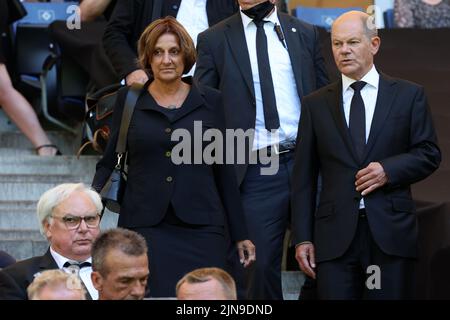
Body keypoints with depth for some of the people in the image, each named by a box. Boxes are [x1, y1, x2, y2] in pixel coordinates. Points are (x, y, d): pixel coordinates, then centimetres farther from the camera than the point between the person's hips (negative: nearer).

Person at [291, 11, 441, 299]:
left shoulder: (408, 95, 8)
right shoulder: (315, 105, 11)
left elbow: (429, 154, 7)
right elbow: (304, 176, 9)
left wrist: (389, 170, -12)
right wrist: (303, 238, 2)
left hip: (391, 232, -1)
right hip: (335, 235, 1)